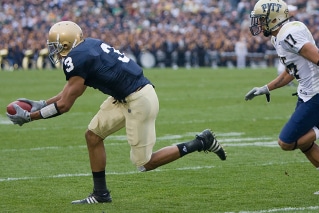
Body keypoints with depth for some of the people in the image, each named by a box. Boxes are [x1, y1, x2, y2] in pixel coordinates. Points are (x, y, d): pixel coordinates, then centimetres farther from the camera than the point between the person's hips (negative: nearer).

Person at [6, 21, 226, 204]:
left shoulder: (78, 58, -17)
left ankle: (200, 143, 5)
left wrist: (28, 116, -3)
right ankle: (101, 193, 19)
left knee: (144, 163, 1)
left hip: (139, 100, -10)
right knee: (93, 135, 12)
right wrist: (42, 104, 20)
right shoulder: (88, 47, 10)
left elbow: (64, 105, -11)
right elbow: (72, 91, 21)